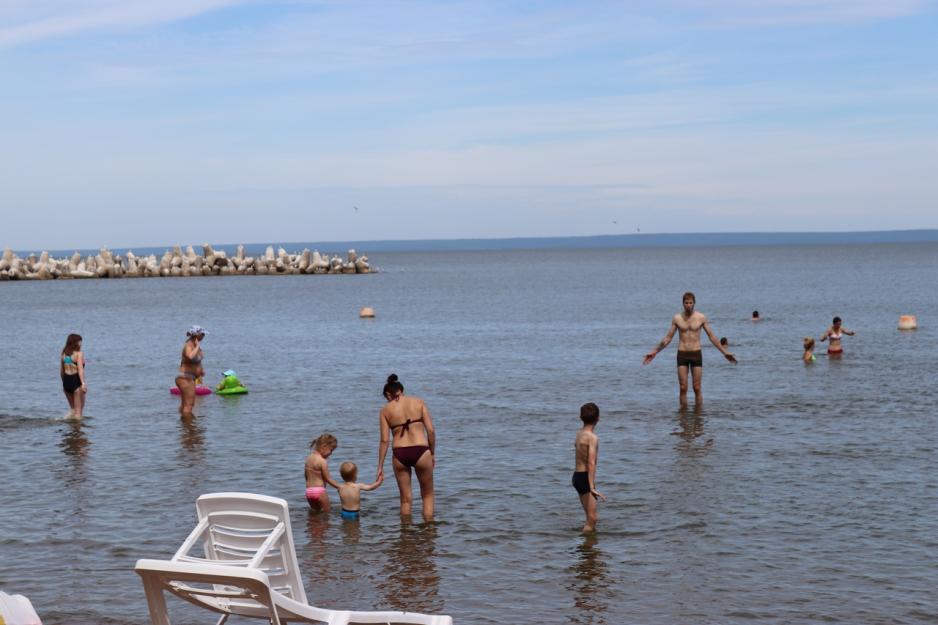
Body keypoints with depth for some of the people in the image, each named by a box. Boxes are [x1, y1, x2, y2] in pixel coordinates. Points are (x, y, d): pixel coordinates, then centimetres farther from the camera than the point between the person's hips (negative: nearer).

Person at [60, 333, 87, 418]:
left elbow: (61, 371, 14)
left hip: (66, 380, 6)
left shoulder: (63, 354, 10)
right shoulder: (79, 354, -9)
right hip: (76, 381, -6)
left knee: (72, 408, 21)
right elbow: (80, 369, -21)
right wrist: (83, 383, -28)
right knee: (79, 409, 3)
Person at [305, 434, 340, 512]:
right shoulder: (322, 461, -15)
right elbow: (328, 479, -12)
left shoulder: (308, 458, 8)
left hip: (308, 491, 7)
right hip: (319, 491, -7)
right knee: (326, 513, 3)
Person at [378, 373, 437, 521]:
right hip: (421, 451, -1)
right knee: (427, 495, 17)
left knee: (405, 498, 15)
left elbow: (384, 440, 0)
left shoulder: (385, 410, 5)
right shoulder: (418, 402, 5)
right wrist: (433, 454, 11)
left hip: (399, 454, 1)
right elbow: (431, 430, 0)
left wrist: (380, 466, 6)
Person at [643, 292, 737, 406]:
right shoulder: (676, 318, 1)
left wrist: (725, 352, 1)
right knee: (683, 388, 0)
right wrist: (654, 352, 5)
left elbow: (712, 336, 4)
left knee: (697, 388, 0)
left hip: (696, 354, -1)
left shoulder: (701, 317, -1)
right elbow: (668, 337, 8)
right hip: (682, 355, 1)